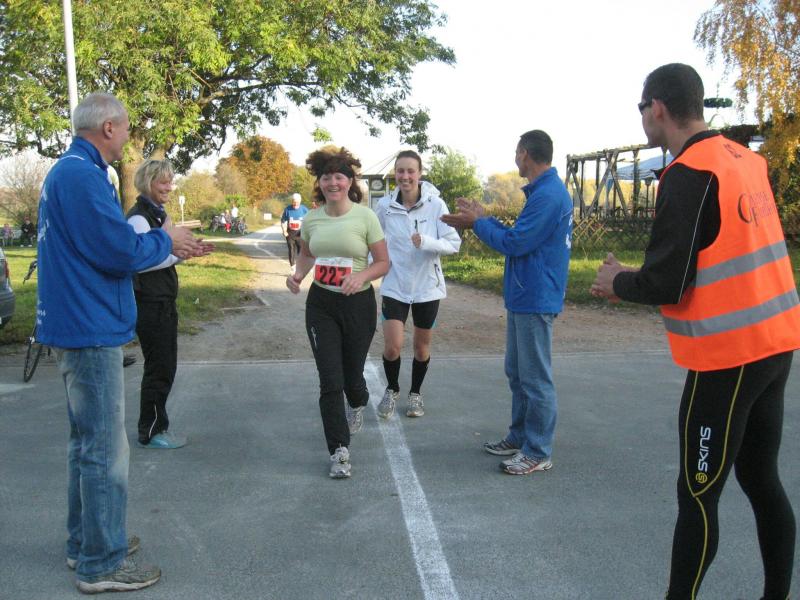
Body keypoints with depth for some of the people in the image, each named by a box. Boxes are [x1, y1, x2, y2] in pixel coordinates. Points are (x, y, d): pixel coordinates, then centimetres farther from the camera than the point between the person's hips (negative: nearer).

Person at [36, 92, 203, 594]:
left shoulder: (70, 171, 15)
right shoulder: (82, 176, -18)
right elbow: (121, 251, -23)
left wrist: (164, 244, 12)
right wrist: (165, 241, -5)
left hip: (79, 327, 11)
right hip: (90, 329, -11)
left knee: (88, 442, 19)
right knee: (105, 450, -2)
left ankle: (85, 542, 32)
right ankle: (102, 564, 9)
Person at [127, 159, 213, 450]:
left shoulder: (159, 214, 15)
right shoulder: (138, 217, -14)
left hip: (164, 301, 10)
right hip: (149, 303, -9)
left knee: (165, 366, 14)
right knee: (159, 367, -2)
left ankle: (157, 426, 25)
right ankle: (150, 432, 11)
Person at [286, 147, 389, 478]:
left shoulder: (365, 217, -10)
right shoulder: (311, 219, 0)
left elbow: (383, 262, -5)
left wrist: (362, 276, -25)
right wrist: (298, 275, -3)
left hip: (358, 304, -2)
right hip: (321, 305, 2)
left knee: (351, 376, 13)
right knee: (330, 381, -5)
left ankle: (357, 405, 52)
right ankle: (339, 451, 6)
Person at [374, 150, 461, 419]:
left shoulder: (436, 205, -12)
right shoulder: (384, 205, -6)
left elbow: (454, 244, -13)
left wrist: (425, 241, -29)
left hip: (427, 286, 0)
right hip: (394, 286, 0)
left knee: (422, 347, 13)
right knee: (392, 346, -8)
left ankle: (416, 393, 38)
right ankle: (392, 389, 22)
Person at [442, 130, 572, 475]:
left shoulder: (548, 195, -19)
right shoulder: (543, 191, 14)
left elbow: (513, 243, -20)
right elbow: (518, 238, 18)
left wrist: (478, 222, -6)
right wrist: (479, 220, 14)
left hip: (535, 301, -10)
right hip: (522, 298, 10)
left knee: (535, 379, -2)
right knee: (517, 372, 18)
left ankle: (538, 453, 8)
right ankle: (520, 437, 29)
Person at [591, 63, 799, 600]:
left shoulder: (688, 175, -16)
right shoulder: (746, 160, 9)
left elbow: (665, 284, -19)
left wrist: (617, 283, 2)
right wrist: (639, 276, 13)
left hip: (728, 356, -8)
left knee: (698, 495, 2)